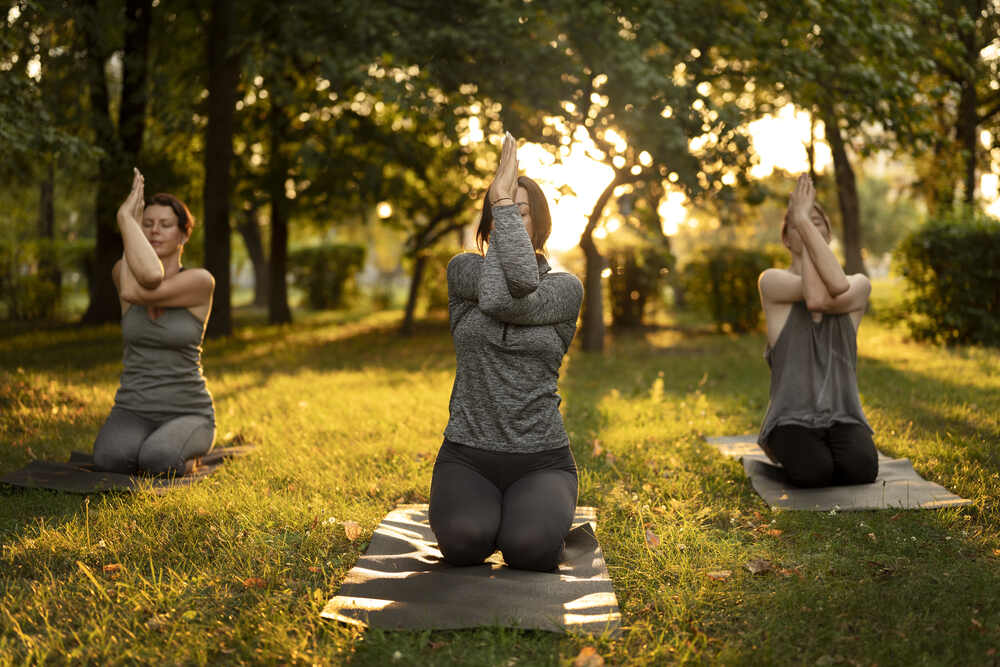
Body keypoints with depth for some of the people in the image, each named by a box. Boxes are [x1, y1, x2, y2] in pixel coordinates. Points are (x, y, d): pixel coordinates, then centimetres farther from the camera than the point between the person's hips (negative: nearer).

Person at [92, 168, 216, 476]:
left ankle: (182, 454, 3)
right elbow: (151, 276, -25)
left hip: (187, 416, -3)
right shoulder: (123, 272, 3)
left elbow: (133, 293, -23)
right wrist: (130, 219, -13)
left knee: (157, 462, -37)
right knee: (110, 458, -33)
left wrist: (124, 217, -15)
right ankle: (136, 448, 7)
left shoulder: (201, 282, -8)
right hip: (133, 414, 3)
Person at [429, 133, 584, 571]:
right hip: (467, 458, 1)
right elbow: (498, 290, -17)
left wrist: (505, 199, -15)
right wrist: (499, 205, -13)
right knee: (464, 543, -31)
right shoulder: (463, 270, 6)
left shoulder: (567, 288, 1)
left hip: (541, 462, 0)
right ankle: (470, 510, 9)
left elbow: (513, 293, -21)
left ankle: (541, 513, 9)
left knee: (528, 548, -30)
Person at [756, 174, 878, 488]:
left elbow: (837, 291, -21)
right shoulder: (772, 281, -1)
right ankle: (784, 447, 8)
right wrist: (798, 222, -16)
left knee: (860, 470, -31)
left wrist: (805, 221, -19)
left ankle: (835, 447, 11)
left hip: (843, 416, 2)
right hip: (792, 416, -2)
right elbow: (816, 297, -23)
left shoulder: (860, 286, 6)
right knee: (814, 473, -34)